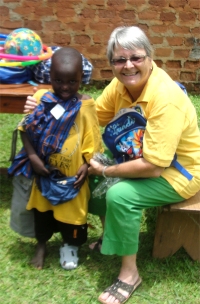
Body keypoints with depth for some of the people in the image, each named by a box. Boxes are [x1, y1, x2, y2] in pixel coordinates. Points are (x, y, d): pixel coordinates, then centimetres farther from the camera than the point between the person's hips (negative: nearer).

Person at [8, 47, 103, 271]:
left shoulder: (85, 107, -14)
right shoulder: (41, 98, -9)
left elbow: (93, 142, -8)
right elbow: (26, 129, -6)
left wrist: (86, 166, -15)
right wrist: (32, 156, -16)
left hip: (73, 174, -2)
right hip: (44, 171, 2)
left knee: (72, 209, 15)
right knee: (42, 209, 19)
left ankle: (70, 246, 40)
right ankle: (41, 244, 43)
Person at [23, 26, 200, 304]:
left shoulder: (166, 98, -33)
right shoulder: (121, 84, -9)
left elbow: (153, 166, -33)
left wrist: (106, 171, -21)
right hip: (141, 156, 8)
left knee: (120, 194, -28)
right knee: (92, 172, -4)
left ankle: (130, 274, -7)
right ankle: (109, 236, 19)